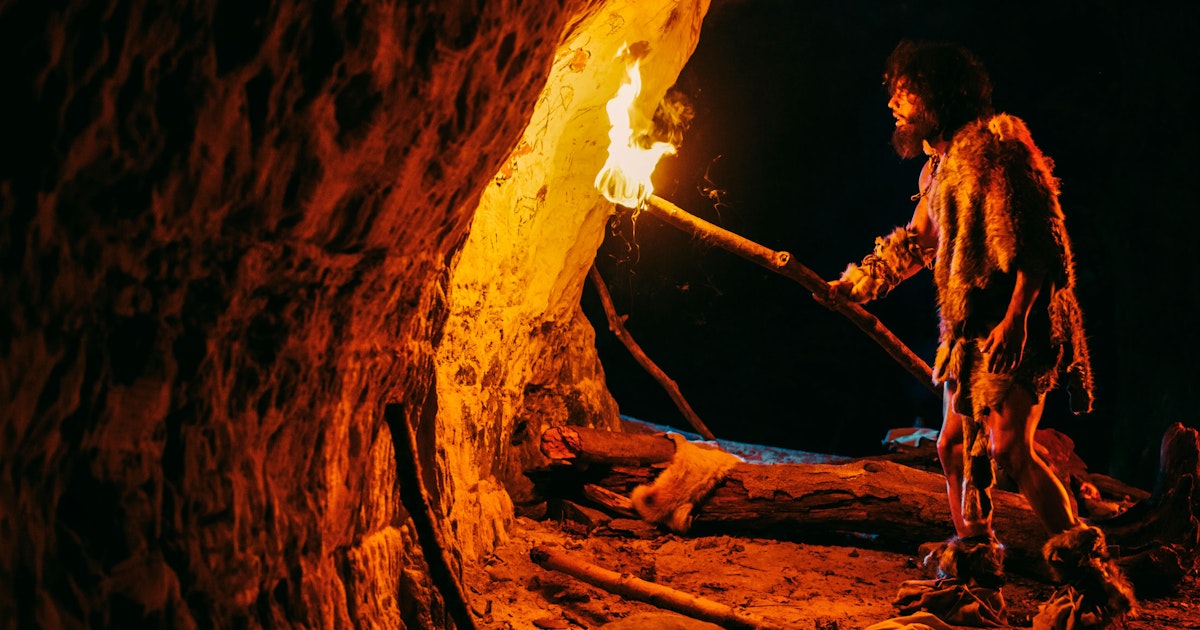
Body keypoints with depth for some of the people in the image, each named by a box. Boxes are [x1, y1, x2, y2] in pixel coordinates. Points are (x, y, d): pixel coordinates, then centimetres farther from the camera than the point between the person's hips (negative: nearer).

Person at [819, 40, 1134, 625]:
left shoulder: (997, 148, -13)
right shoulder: (938, 167, 16)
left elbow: (1040, 242, -19)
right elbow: (916, 242, 29)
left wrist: (1016, 319, -26)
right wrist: (854, 284, 26)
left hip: (1015, 326, -9)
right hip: (968, 327, 10)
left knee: (1008, 447, -18)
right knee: (955, 444, 12)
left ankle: (1086, 570, -12)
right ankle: (973, 560, 25)